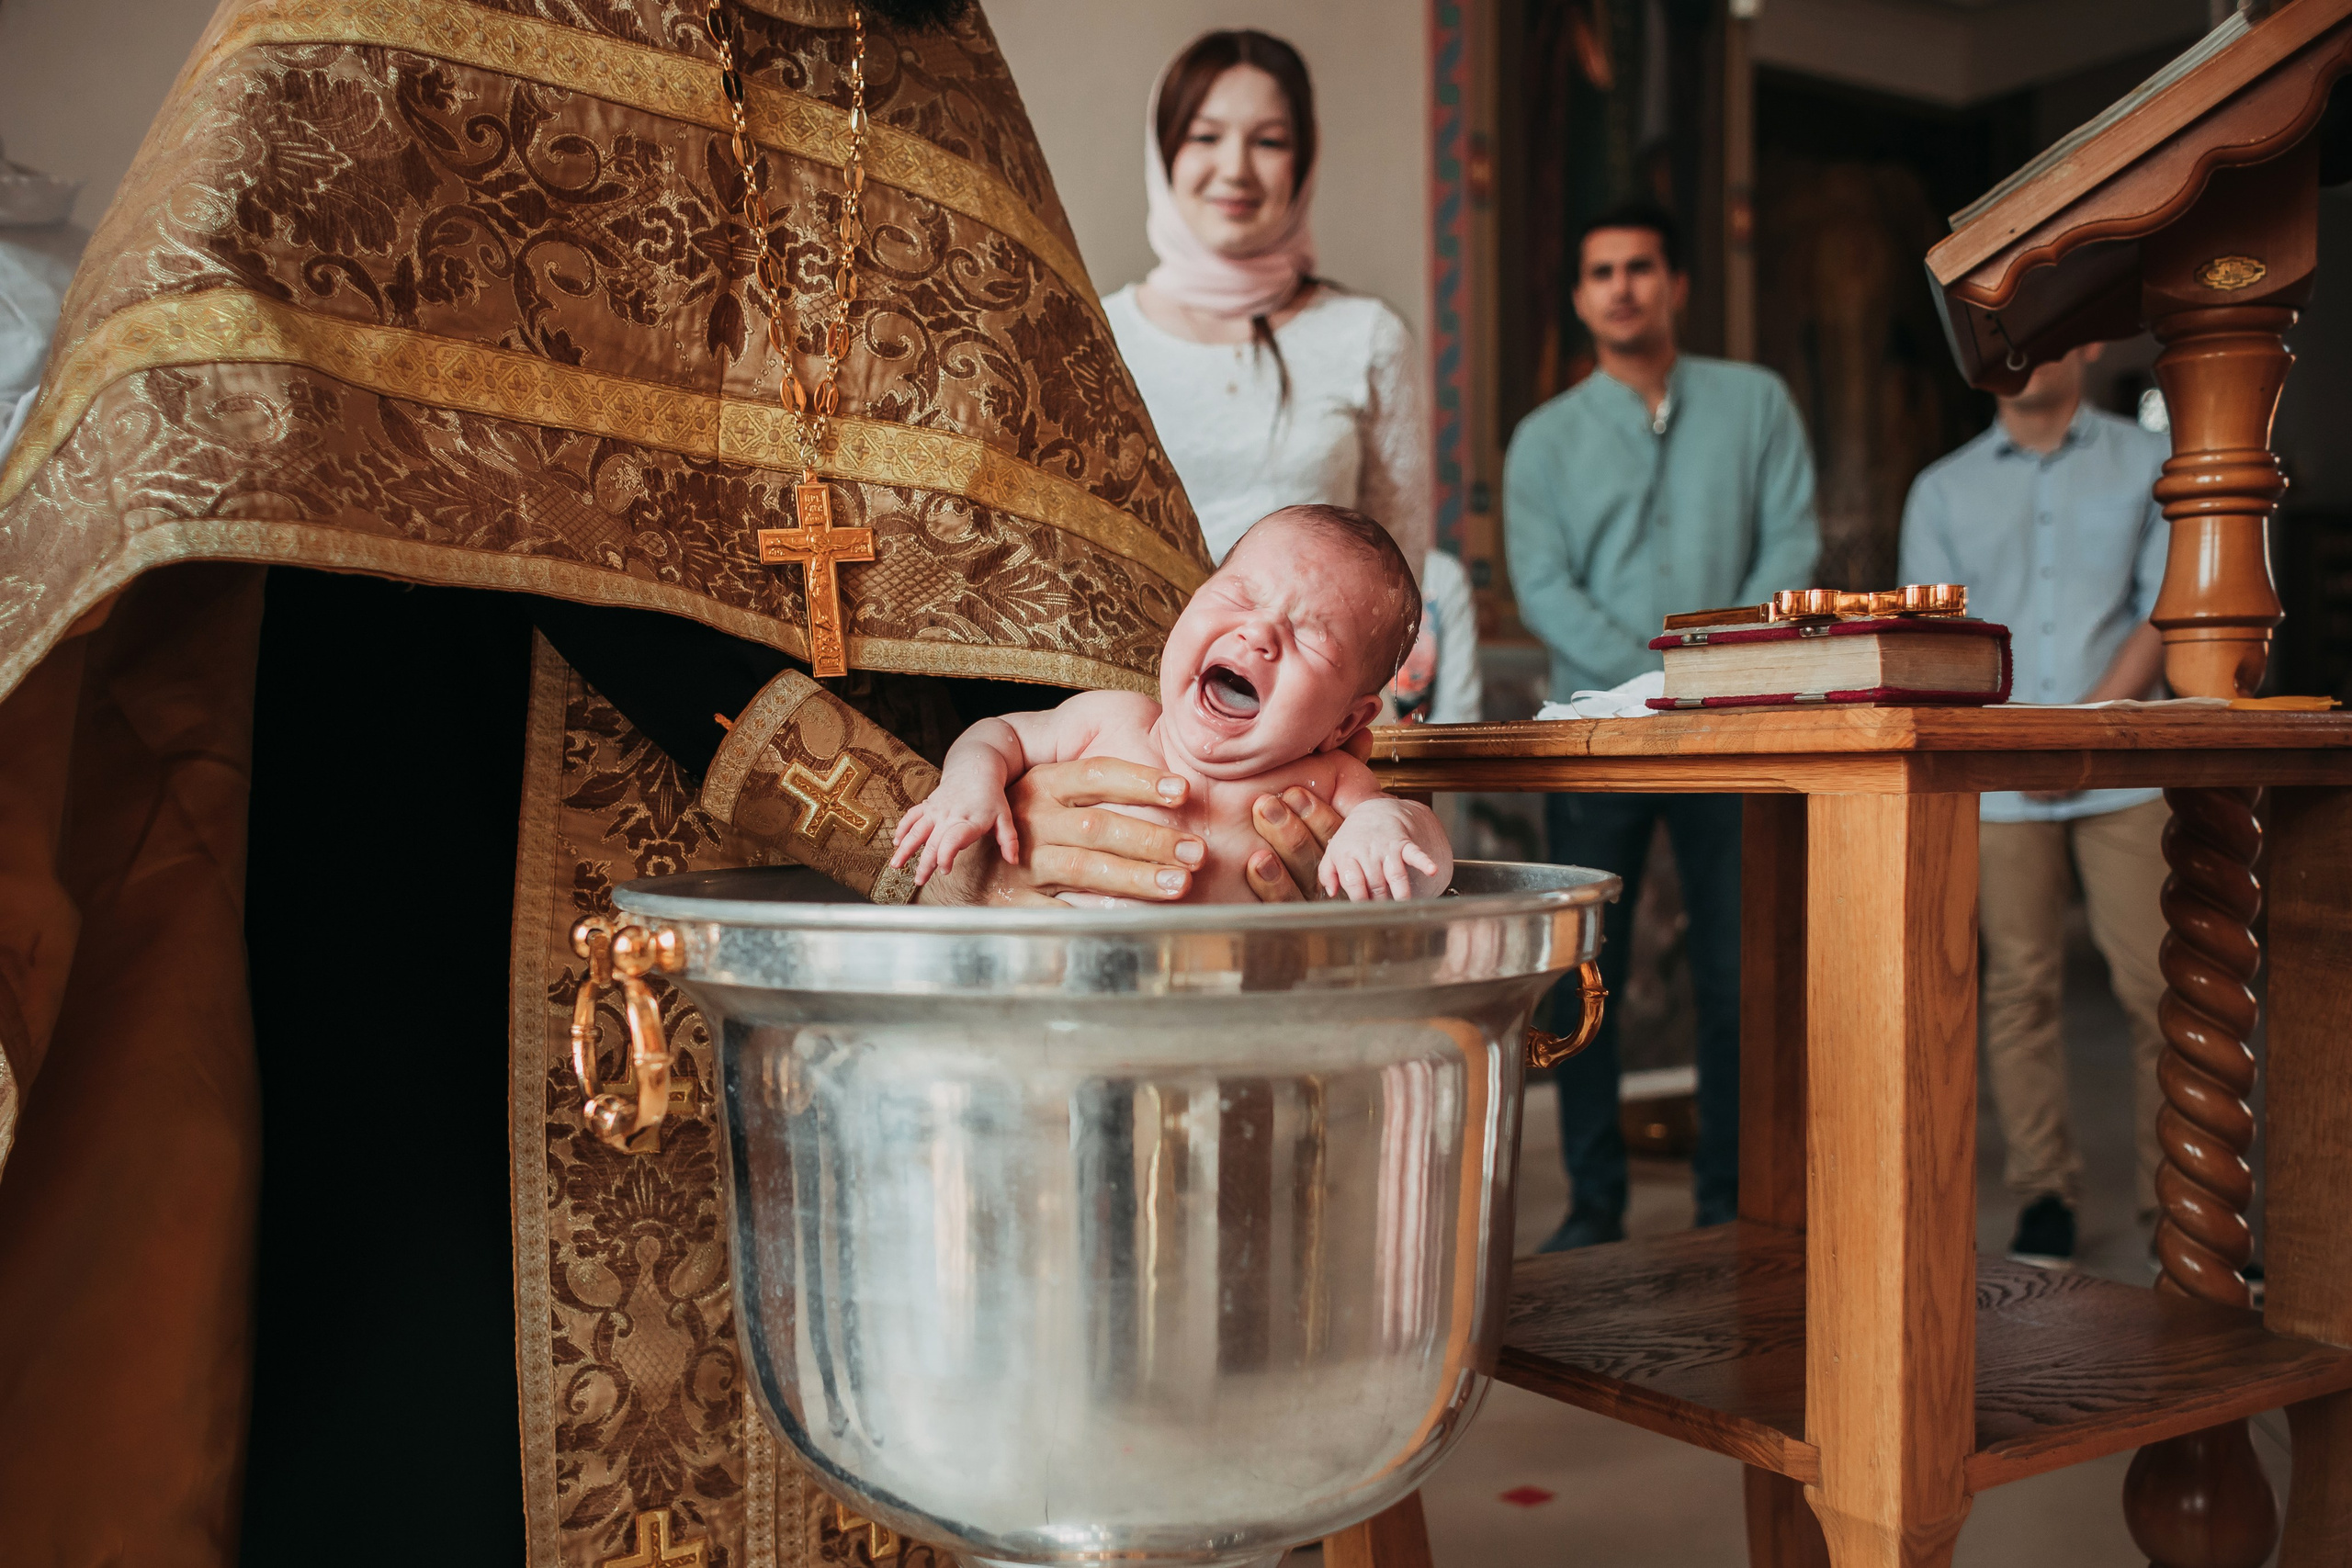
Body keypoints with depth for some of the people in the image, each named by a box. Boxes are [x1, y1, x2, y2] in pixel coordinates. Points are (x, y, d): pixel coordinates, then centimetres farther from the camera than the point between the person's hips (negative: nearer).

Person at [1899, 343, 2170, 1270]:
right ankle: (2045, 1194, 11)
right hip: (1997, 780, 1)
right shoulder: (1943, 490, 14)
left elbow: (2168, 608, 3)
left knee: (2156, 982, -5)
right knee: (2020, 986, 1)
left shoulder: (2151, 463, 11)